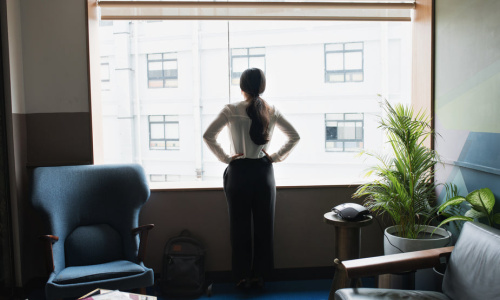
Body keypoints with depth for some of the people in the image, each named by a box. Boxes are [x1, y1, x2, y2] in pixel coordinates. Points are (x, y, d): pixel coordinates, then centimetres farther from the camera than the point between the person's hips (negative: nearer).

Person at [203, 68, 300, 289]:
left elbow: (208, 135, -11)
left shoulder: (231, 110, -7)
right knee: (264, 226, 10)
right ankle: (260, 275, 20)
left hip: (238, 173, -2)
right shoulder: (272, 111, 1)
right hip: (264, 172, 2)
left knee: (240, 227, 8)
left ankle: (243, 277, 17)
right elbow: (294, 136, 6)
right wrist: (277, 156, 7)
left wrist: (224, 157, -4)